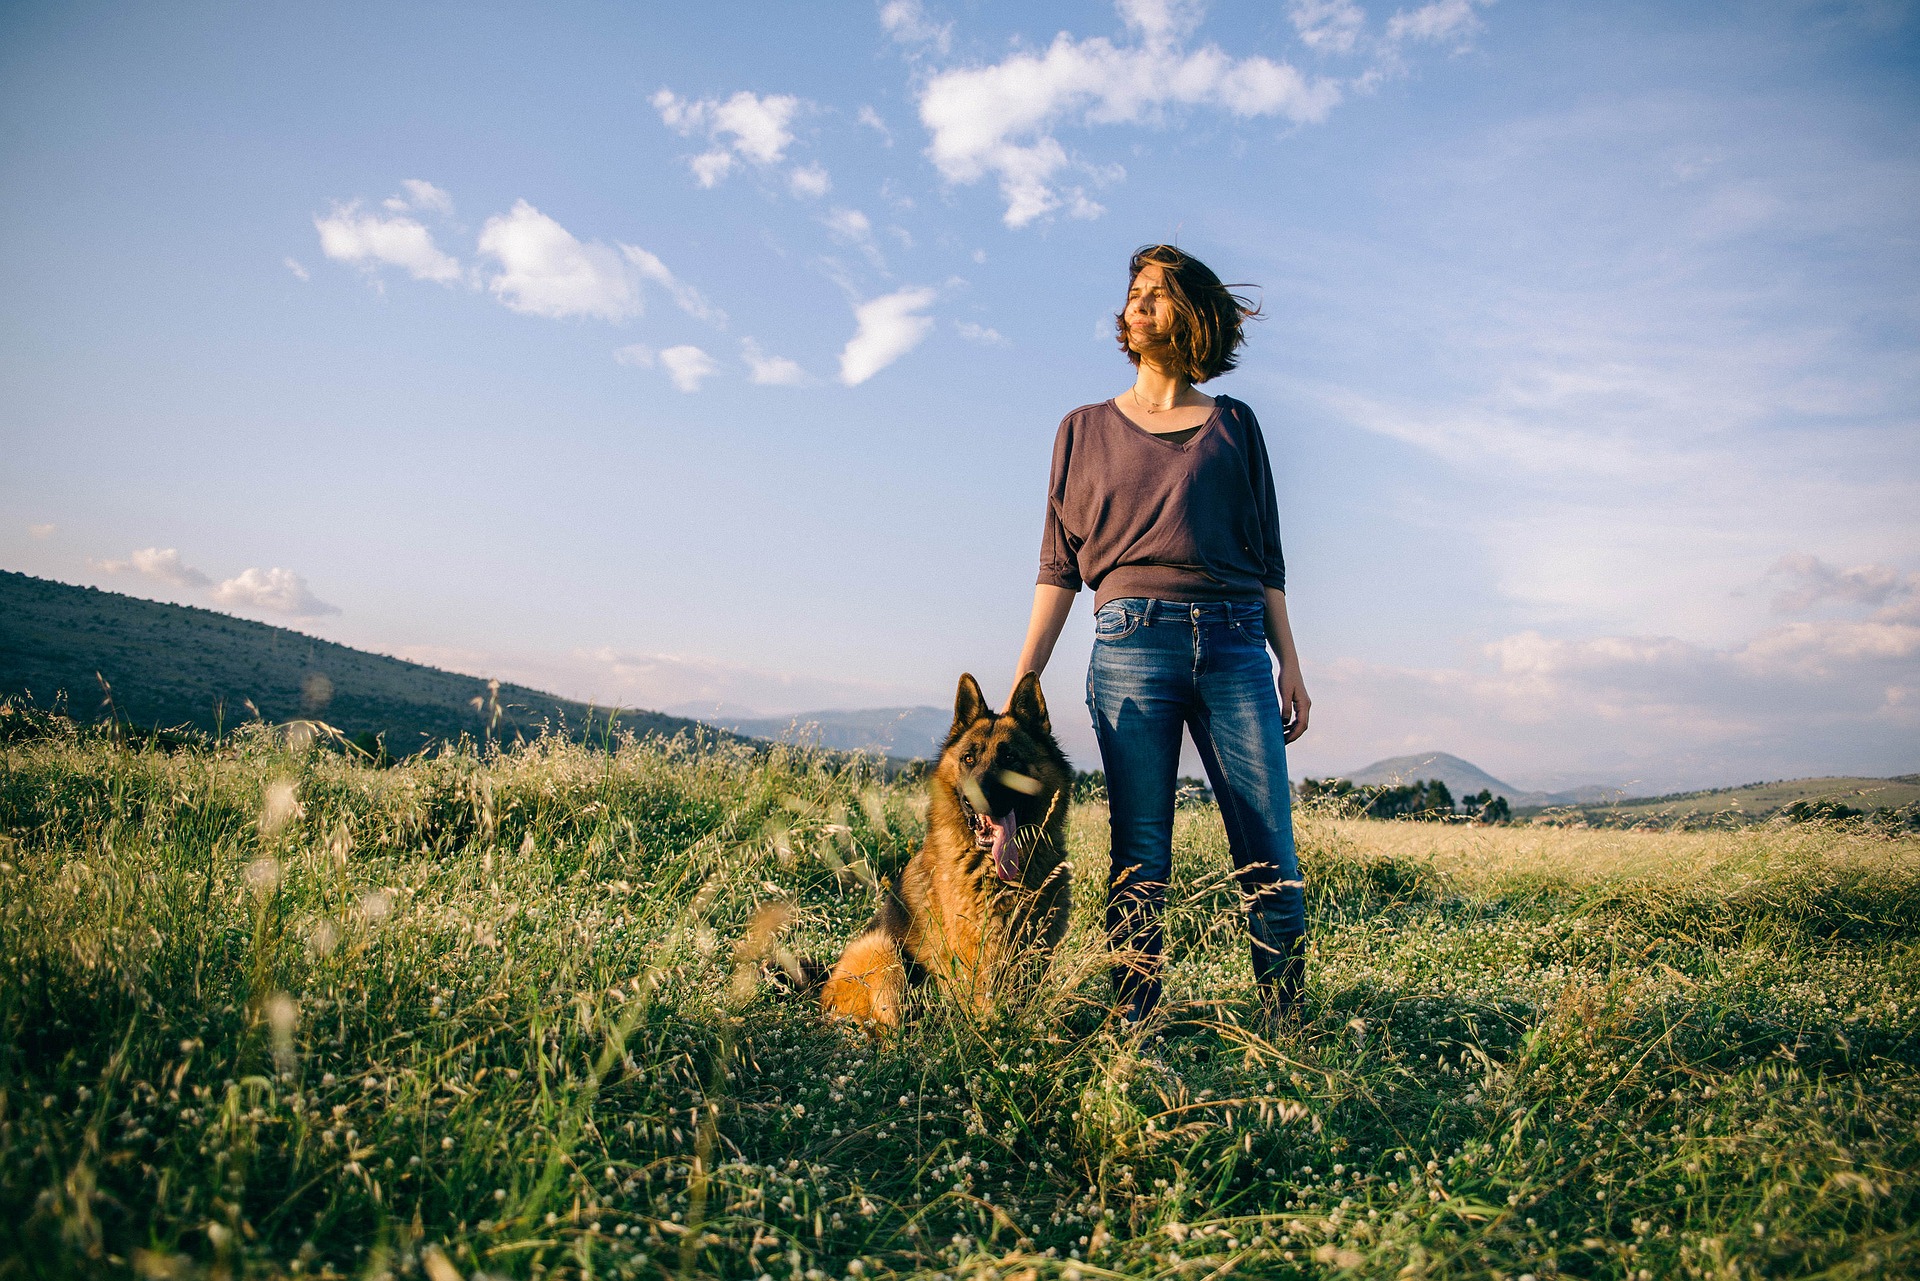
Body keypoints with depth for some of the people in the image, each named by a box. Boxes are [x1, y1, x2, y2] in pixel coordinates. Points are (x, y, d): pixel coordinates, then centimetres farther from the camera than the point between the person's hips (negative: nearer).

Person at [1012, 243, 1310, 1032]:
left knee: (1270, 857, -5)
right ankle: (1132, 1030, 3)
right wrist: (1022, 685, 3)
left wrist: (1289, 664, 6)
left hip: (1233, 642, 1)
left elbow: (1266, 558, 16)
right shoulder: (1086, 429, 16)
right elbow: (1059, 567, 11)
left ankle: (1290, 1033, 3)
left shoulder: (1232, 425, 17)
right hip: (1131, 642, 0)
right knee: (1139, 858, -3)